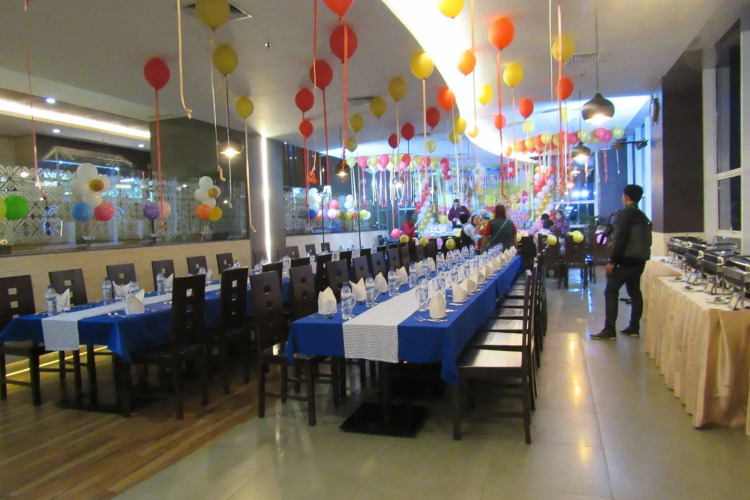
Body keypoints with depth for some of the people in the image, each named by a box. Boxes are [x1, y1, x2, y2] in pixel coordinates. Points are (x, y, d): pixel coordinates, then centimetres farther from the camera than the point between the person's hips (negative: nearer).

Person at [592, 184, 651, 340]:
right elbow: (646, 241, 18)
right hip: (639, 260, 9)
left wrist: (612, 261, -18)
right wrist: (640, 256, 21)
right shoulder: (643, 217, 16)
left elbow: (621, 239, -19)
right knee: (635, 292, 14)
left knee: (611, 292, -7)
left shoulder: (625, 213, -11)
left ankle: (609, 330, -10)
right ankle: (634, 327, 17)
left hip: (627, 260, -9)